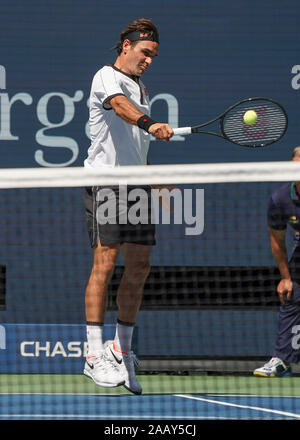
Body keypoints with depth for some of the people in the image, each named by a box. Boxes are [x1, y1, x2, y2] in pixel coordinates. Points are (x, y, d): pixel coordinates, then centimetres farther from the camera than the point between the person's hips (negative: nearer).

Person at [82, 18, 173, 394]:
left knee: (139, 266, 4)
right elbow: (119, 105, -29)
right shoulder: (107, 77, -5)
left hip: (137, 185, 8)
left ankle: (121, 350, 13)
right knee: (105, 262, -12)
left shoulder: (141, 89, 22)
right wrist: (149, 123, -47)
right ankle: (94, 354, -12)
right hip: (106, 181, -8)